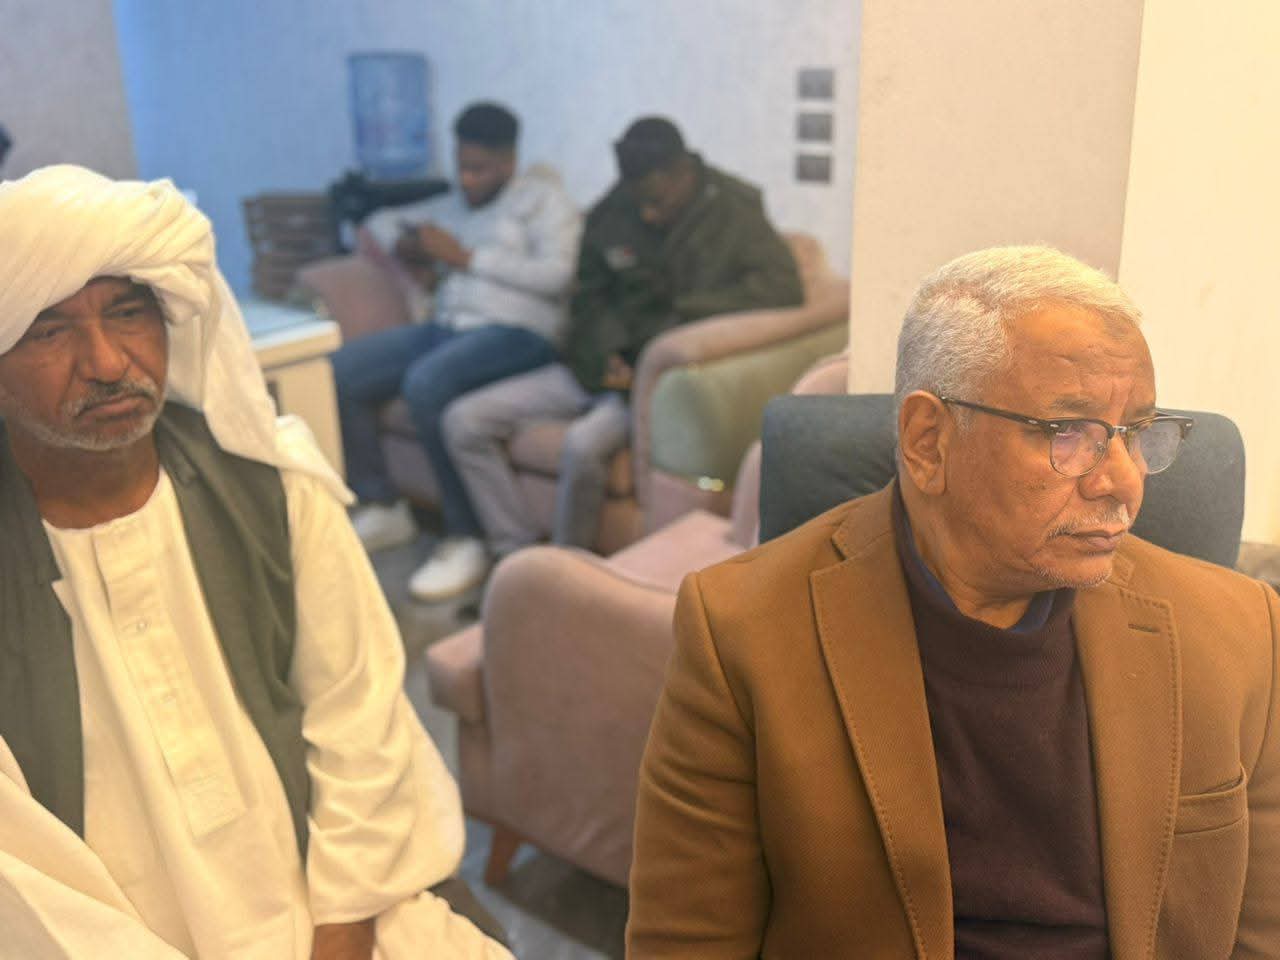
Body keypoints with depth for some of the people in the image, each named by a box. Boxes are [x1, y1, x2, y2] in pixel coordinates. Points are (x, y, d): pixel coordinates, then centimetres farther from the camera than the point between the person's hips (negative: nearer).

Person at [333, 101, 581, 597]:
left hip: (517, 332, -7)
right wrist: (406, 251, 12)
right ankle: (382, 508, 1)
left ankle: (465, 537, -25)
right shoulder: (451, 206, 26)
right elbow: (381, 221, 37)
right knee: (338, 373, -12)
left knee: (425, 383, -35)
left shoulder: (542, 196, 7)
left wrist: (467, 258, -8)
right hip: (445, 327, 7)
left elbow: (556, 275, -10)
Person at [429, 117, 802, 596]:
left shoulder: (734, 212, -7)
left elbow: (783, 287, -22)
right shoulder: (613, 213, 8)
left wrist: (678, 313, -18)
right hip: (604, 365, 6)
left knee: (584, 443, -36)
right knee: (464, 421, -6)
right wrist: (600, 353, -3)